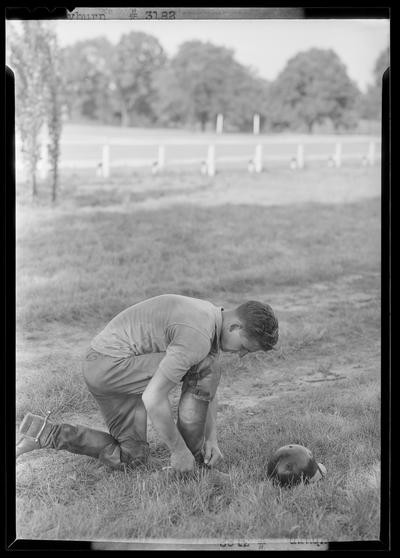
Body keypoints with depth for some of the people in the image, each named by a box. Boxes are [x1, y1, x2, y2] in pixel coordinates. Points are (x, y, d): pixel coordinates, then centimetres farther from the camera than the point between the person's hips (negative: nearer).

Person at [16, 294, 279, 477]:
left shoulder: (212, 317, 7)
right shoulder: (197, 338, -26)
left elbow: (209, 391, 14)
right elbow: (153, 399, -27)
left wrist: (212, 438, 4)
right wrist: (179, 450, -17)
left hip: (104, 366, 10)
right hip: (111, 363, -10)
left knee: (131, 458, 14)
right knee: (206, 367, -18)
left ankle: (45, 433, 12)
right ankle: (193, 453, -4)